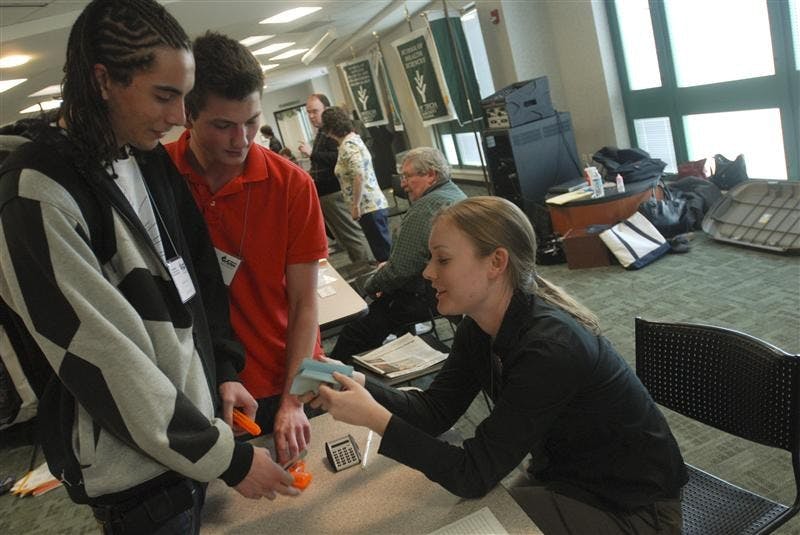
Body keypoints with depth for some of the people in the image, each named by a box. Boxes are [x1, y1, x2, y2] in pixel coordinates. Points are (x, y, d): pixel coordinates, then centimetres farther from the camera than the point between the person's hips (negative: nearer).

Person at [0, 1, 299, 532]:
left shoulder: (152, 160, 2)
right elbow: (106, 364, -23)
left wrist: (224, 369, 0)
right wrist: (225, 457, -19)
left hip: (195, 418, 7)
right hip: (136, 473, -7)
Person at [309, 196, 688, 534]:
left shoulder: (550, 347, -34)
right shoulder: (479, 326, -8)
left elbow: (474, 475, -31)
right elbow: (433, 410, -7)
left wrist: (375, 419, -36)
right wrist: (360, 388, -23)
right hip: (563, 475, 7)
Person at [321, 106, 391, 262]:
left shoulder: (348, 146, -15)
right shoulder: (352, 138, 13)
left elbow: (359, 176, -25)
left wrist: (355, 206, -18)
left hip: (368, 208, -10)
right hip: (374, 205, 10)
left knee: (383, 253, -4)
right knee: (383, 250, 14)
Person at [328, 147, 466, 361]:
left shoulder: (425, 208, -21)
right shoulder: (456, 194, 12)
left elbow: (400, 270, -22)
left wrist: (371, 285, -4)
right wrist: (389, 265, 13)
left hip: (428, 298, -11)